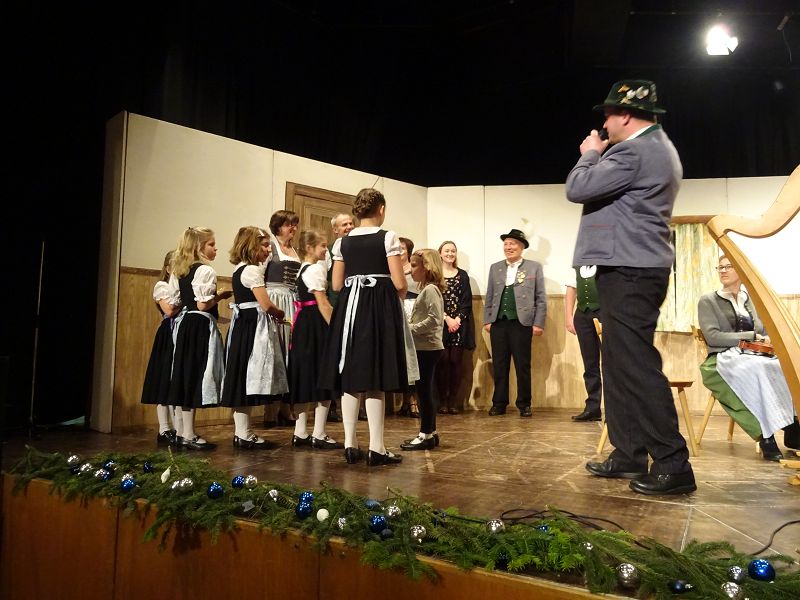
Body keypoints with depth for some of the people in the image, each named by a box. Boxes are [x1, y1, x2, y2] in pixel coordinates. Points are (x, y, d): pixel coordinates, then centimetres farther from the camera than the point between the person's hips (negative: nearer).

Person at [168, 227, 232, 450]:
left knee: (185, 374, 12)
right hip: (201, 326, -9)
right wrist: (220, 296, -4)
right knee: (196, 378, -5)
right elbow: (203, 305, -19)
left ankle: (184, 433, 20)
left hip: (185, 324, 9)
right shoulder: (205, 270, -12)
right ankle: (189, 436, 0)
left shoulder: (178, 271, 14)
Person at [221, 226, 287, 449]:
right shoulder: (252, 270, -13)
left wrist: (273, 316, 9)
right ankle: (244, 435, 2)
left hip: (243, 325, 10)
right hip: (253, 328, -10)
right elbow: (266, 305, -18)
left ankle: (241, 432, 19)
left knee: (243, 380, 11)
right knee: (248, 379, -5)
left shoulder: (239, 270, 17)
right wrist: (280, 314, 1)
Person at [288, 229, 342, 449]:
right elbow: (323, 303, -17)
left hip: (304, 325, 10)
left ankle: (300, 434, 15)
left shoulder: (303, 269, 19)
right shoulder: (315, 269, -11)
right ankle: (319, 435, 0)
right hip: (316, 325, -10)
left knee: (305, 379, 10)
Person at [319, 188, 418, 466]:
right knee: (375, 380, -2)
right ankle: (376, 448, 1)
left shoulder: (343, 242, 7)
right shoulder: (388, 237, -5)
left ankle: (350, 444, 13)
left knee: (351, 379, 8)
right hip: (380, 308, -4)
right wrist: (398, 298, 13)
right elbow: (399, 283, -8)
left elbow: (337, 284, 8)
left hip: (349, 308, 4)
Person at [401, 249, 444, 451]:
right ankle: (430, 432, 21)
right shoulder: (425, 289, 16)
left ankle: (426, 435, 3)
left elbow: (435, 319, -23)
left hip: (427, 348, -10)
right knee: (425, 390, 13)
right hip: (424, 347, 10)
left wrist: (412, 329, -19)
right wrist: (411, 328, 10)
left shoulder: (430, 290, -13)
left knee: (424, 390, -4)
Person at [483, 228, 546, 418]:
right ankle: (499, 403, 15)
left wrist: (538, 323, -5)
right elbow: (489, 297, 14)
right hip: (498, 323, 3)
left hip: (522, 323, -3)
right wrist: (487, 320, 5)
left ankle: (524, 404, 15)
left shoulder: (534, 267, 5)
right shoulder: (495, 268, 14)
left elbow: (541, 298, 2)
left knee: (523, 366, 3)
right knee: (499, 366, 5)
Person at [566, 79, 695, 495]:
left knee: (637, 366, -9)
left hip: (628, 271, -11)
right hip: (637, 268, 11)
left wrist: (591, 154, 3)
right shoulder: (659, 149, 21)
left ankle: (673, 465, -3)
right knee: (620, 364, 12)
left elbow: (577, 188, -14)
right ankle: (629, 455, 19)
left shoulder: (634, 151, -13)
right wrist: (600, 156, 15)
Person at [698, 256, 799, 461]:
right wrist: (751, 336, -11)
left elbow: (764, 334, 19)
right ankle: (766, 436, -37)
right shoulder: (708, 301, 7)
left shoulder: (753, 301, 21)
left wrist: (768, 341, -6)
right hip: (723, 359, -4)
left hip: (754, 356, 4)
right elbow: (712, 337, -7)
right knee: (755, 370, -37)